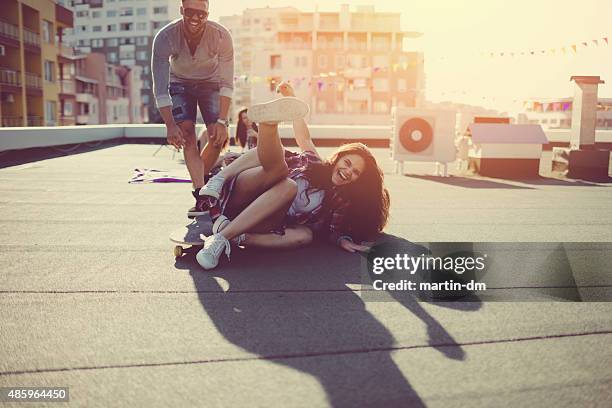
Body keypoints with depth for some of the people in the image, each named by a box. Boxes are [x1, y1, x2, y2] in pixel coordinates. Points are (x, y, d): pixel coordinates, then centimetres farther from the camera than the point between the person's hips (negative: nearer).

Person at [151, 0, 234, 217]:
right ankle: (201, 195, -21)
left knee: (219, 137, -13)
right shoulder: (165, 38, -30)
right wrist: (170, 125, -36)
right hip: (180, 84, -1)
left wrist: (221, 121, -30)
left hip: (210, 83, 1)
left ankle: (198, 181, 11)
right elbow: (160, 88, -27)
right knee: (186, 135, -20)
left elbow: (227, 84, -23)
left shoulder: (221, 36, -29)